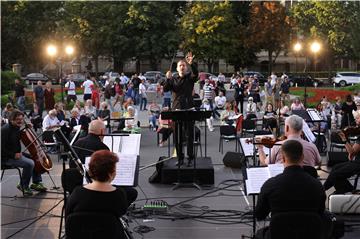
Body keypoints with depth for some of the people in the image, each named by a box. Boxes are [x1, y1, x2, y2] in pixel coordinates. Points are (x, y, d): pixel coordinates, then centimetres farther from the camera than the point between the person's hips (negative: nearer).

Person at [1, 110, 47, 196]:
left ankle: (36, 182, 18)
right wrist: (13, 155, -28)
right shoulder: (5, 130, -18)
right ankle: (23, 186, -10)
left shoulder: (16, 128, 9)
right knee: (29, 163, -28)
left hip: (17, 154, 10)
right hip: (7, 158, -10)